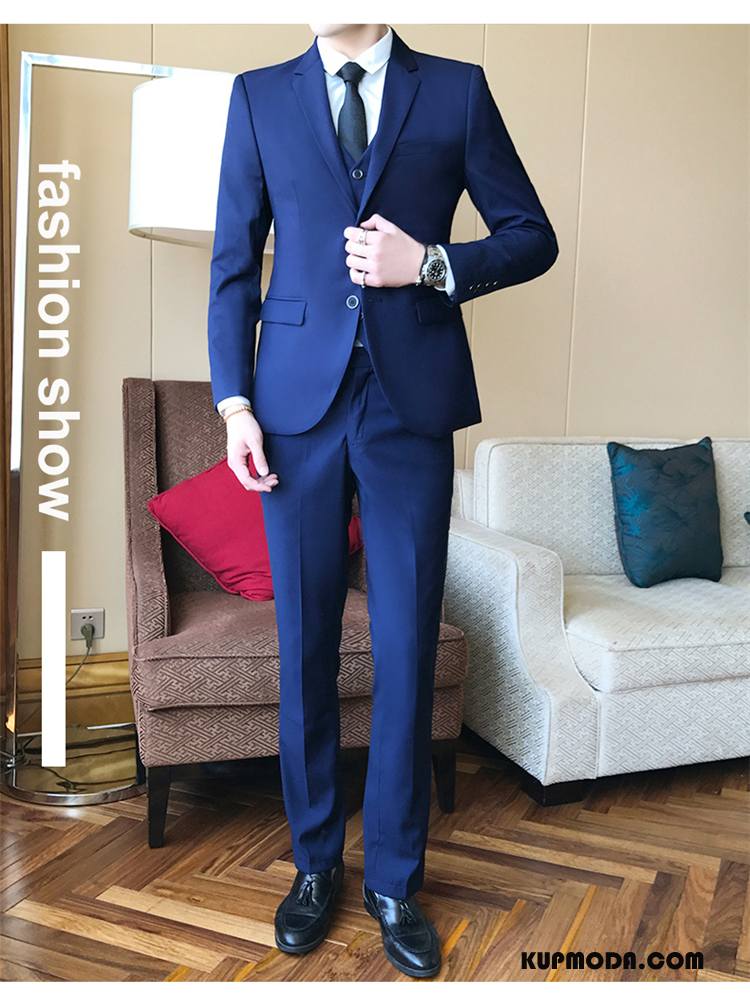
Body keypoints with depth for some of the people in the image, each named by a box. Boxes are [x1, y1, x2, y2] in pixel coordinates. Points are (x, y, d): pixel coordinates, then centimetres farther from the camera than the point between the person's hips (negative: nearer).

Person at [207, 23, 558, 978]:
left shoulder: (457, 89, 8)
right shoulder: (259, 95, 11)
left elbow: (532, 236, 9)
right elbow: (234, 263, 8)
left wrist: (435, 265, -9)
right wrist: (234, 400, -2)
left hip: (414, 404, -1)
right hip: (299, 401, 1)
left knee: (406, 653, 2)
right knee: (305, 648, 7)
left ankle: (394, 880, 22)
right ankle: (315, 863, 27)